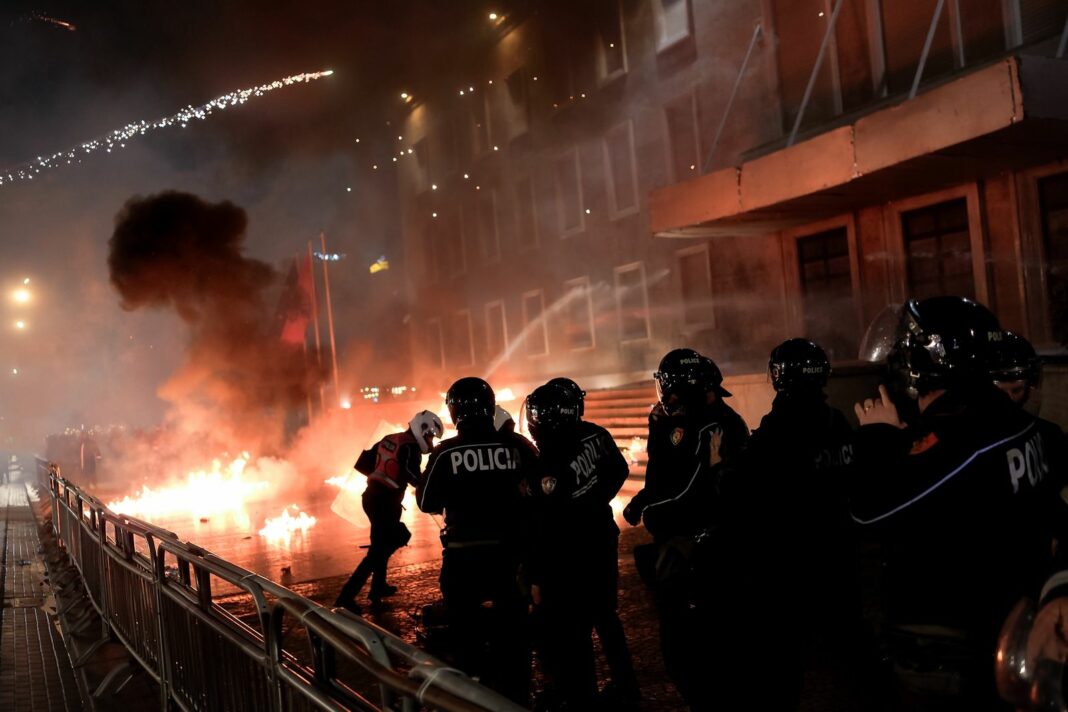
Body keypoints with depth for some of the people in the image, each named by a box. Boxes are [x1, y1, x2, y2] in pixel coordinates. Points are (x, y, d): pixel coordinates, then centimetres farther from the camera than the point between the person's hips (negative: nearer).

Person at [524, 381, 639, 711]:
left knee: (569, 632, 6)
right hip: (603, 538, 8)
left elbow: (546, 528, -23)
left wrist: (536, 577, -14)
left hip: (572, 554, -8)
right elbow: (620, 472, 11)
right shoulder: (596, 435, -7)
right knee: (605, 616, 23)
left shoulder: (551, 466, -27)